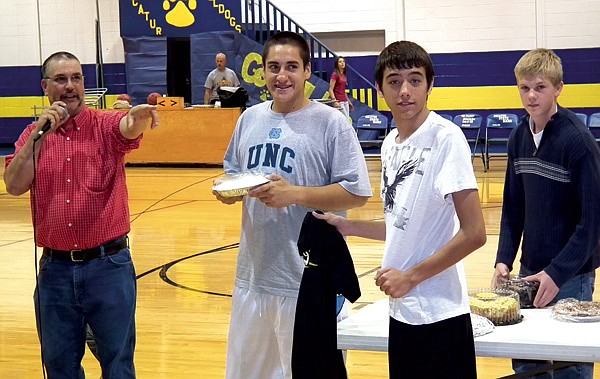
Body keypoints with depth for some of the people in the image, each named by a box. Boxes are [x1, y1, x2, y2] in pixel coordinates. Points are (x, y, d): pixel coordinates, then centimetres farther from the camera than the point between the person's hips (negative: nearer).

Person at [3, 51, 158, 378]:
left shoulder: (105, 125, -2)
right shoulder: (33, 135, 6)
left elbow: (128, 128, -26)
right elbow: (14, 187, -7)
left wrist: (140, 116, -49)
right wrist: (40, 134, -13)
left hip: (109, 264, -3)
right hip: (55, 268, 3)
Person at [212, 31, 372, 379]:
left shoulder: (331, 122, -9)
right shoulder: (250, 119, 8)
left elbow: (357, 192, -12)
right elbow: (233, 173, 20)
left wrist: (295, 194, -21)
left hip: (312, 280, -6)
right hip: (253, 274, 6)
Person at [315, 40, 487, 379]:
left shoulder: (446, 138, -15)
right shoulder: (391, 144, 9)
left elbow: (473, 234, -18)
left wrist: (411, 277, -14)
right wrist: (346, 226, 11)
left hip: (438, 315, -8)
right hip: (402, 311, 8)